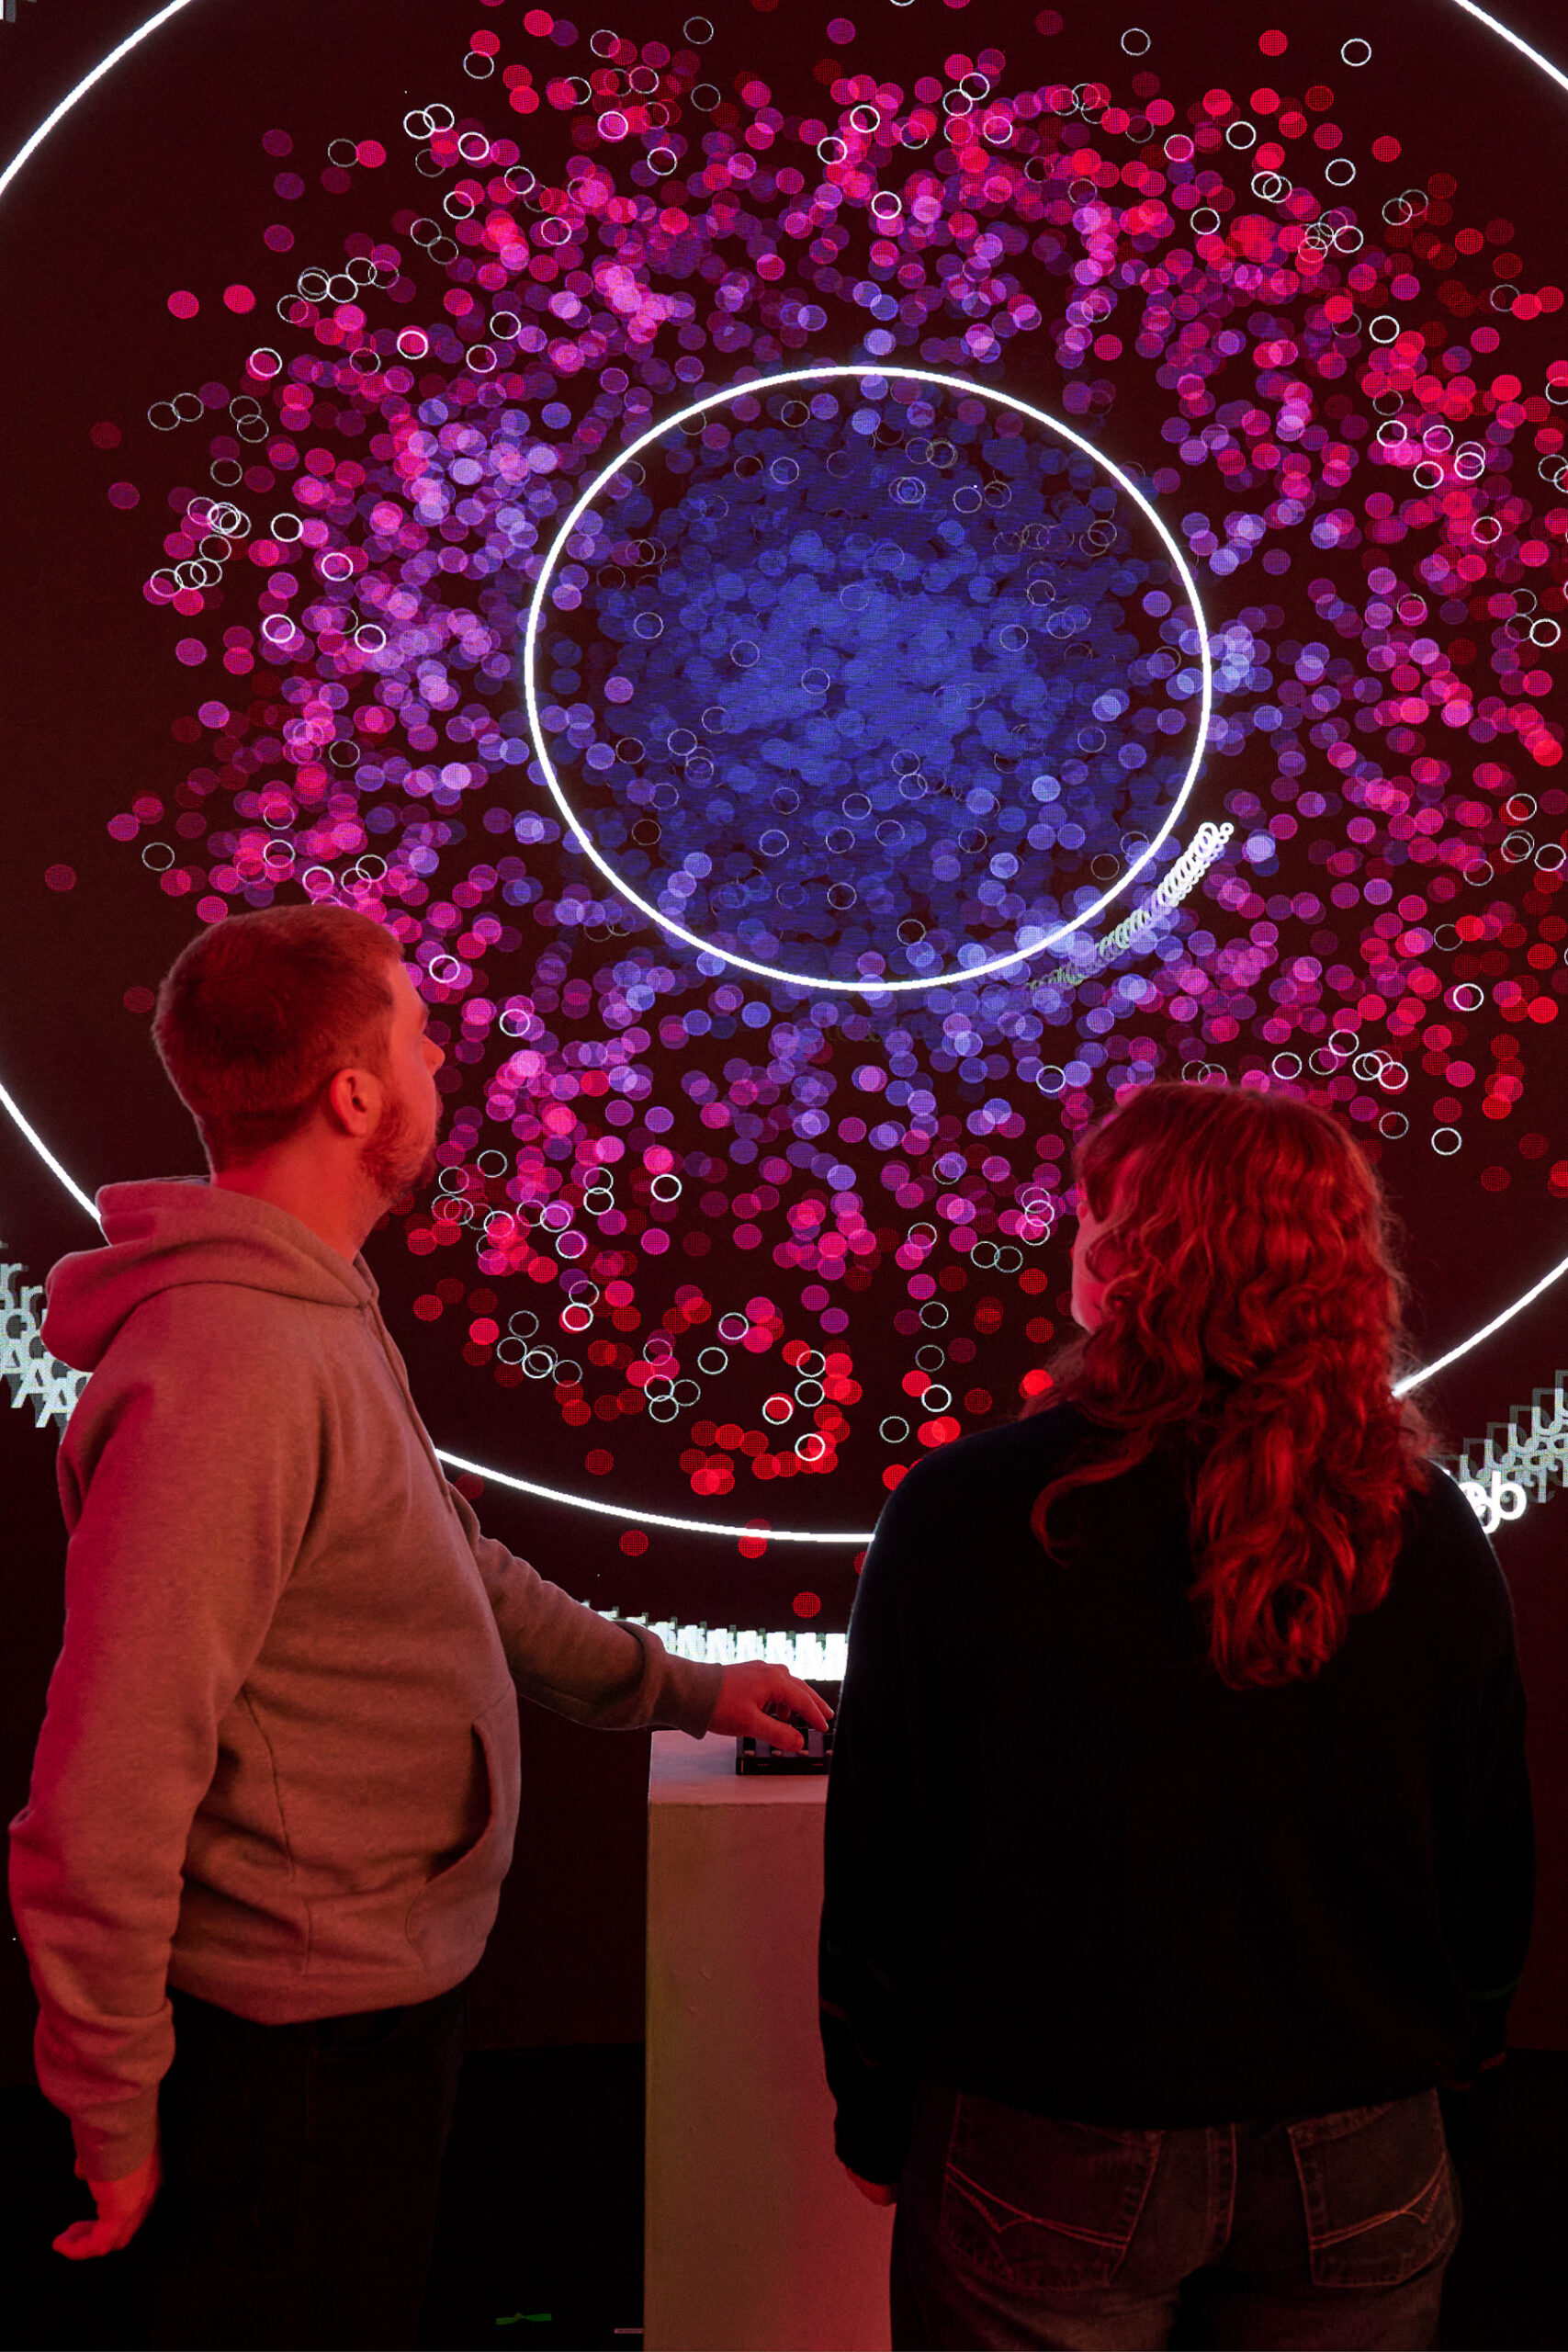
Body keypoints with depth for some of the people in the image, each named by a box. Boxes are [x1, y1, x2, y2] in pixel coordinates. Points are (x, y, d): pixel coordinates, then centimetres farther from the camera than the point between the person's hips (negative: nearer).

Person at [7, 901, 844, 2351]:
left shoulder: (320, 1308, 6)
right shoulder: (226, 1368, -28)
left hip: (385, 1983, 10)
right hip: (301, 2049, -10)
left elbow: (448, 1565, 16)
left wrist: (679, 1686, 16)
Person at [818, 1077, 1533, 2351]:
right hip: (1361, 2173, 3)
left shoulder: (962, 1515, -16)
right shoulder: (1431, 1536, -8)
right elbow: (1491, 1878, 2)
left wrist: (876, 2118, 6)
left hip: (1050, 2156, -2)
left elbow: (882, 1865, -8)